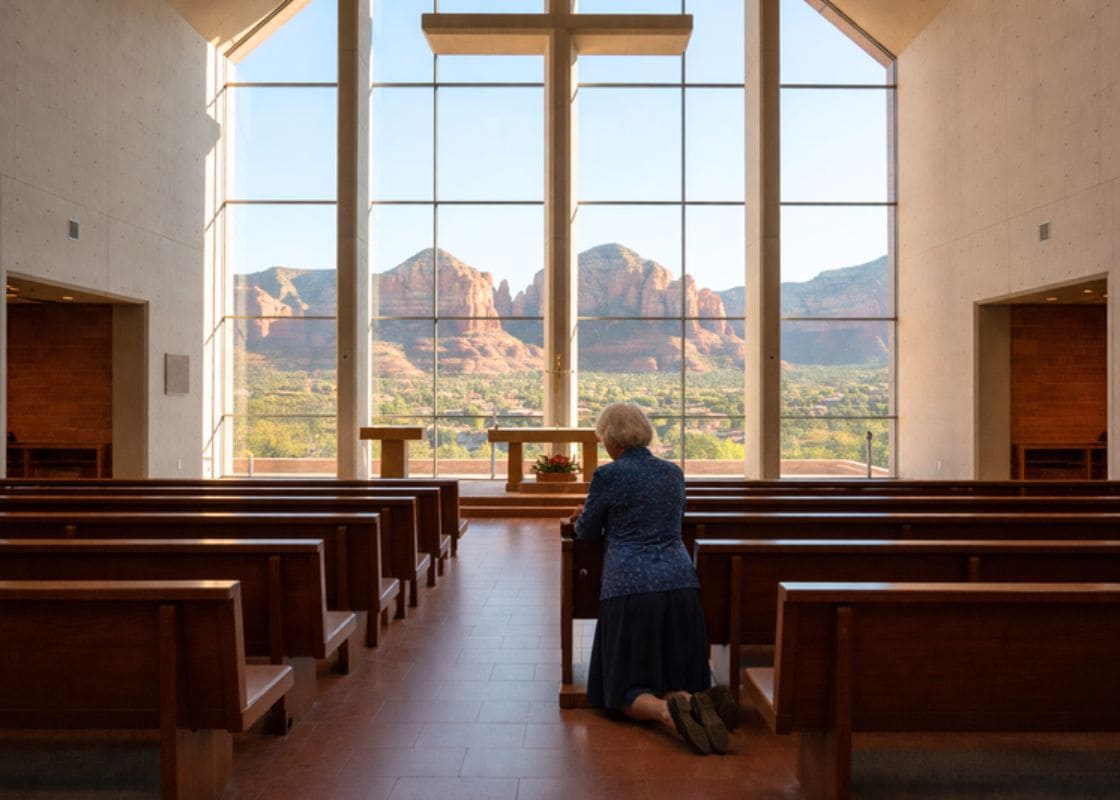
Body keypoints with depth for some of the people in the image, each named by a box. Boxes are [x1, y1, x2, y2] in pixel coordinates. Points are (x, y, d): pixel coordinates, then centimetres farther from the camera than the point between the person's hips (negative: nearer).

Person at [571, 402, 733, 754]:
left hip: (630, 587, -5)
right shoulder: (674, 472, 12)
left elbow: (587, 533, 5)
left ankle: (667, 711, -25)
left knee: (628, 691, 7)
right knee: (675, 679, 16)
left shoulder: (608, 475, -6)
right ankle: (694, 700, -18)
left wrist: (584, 518, 30)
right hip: (680, 583, 5)